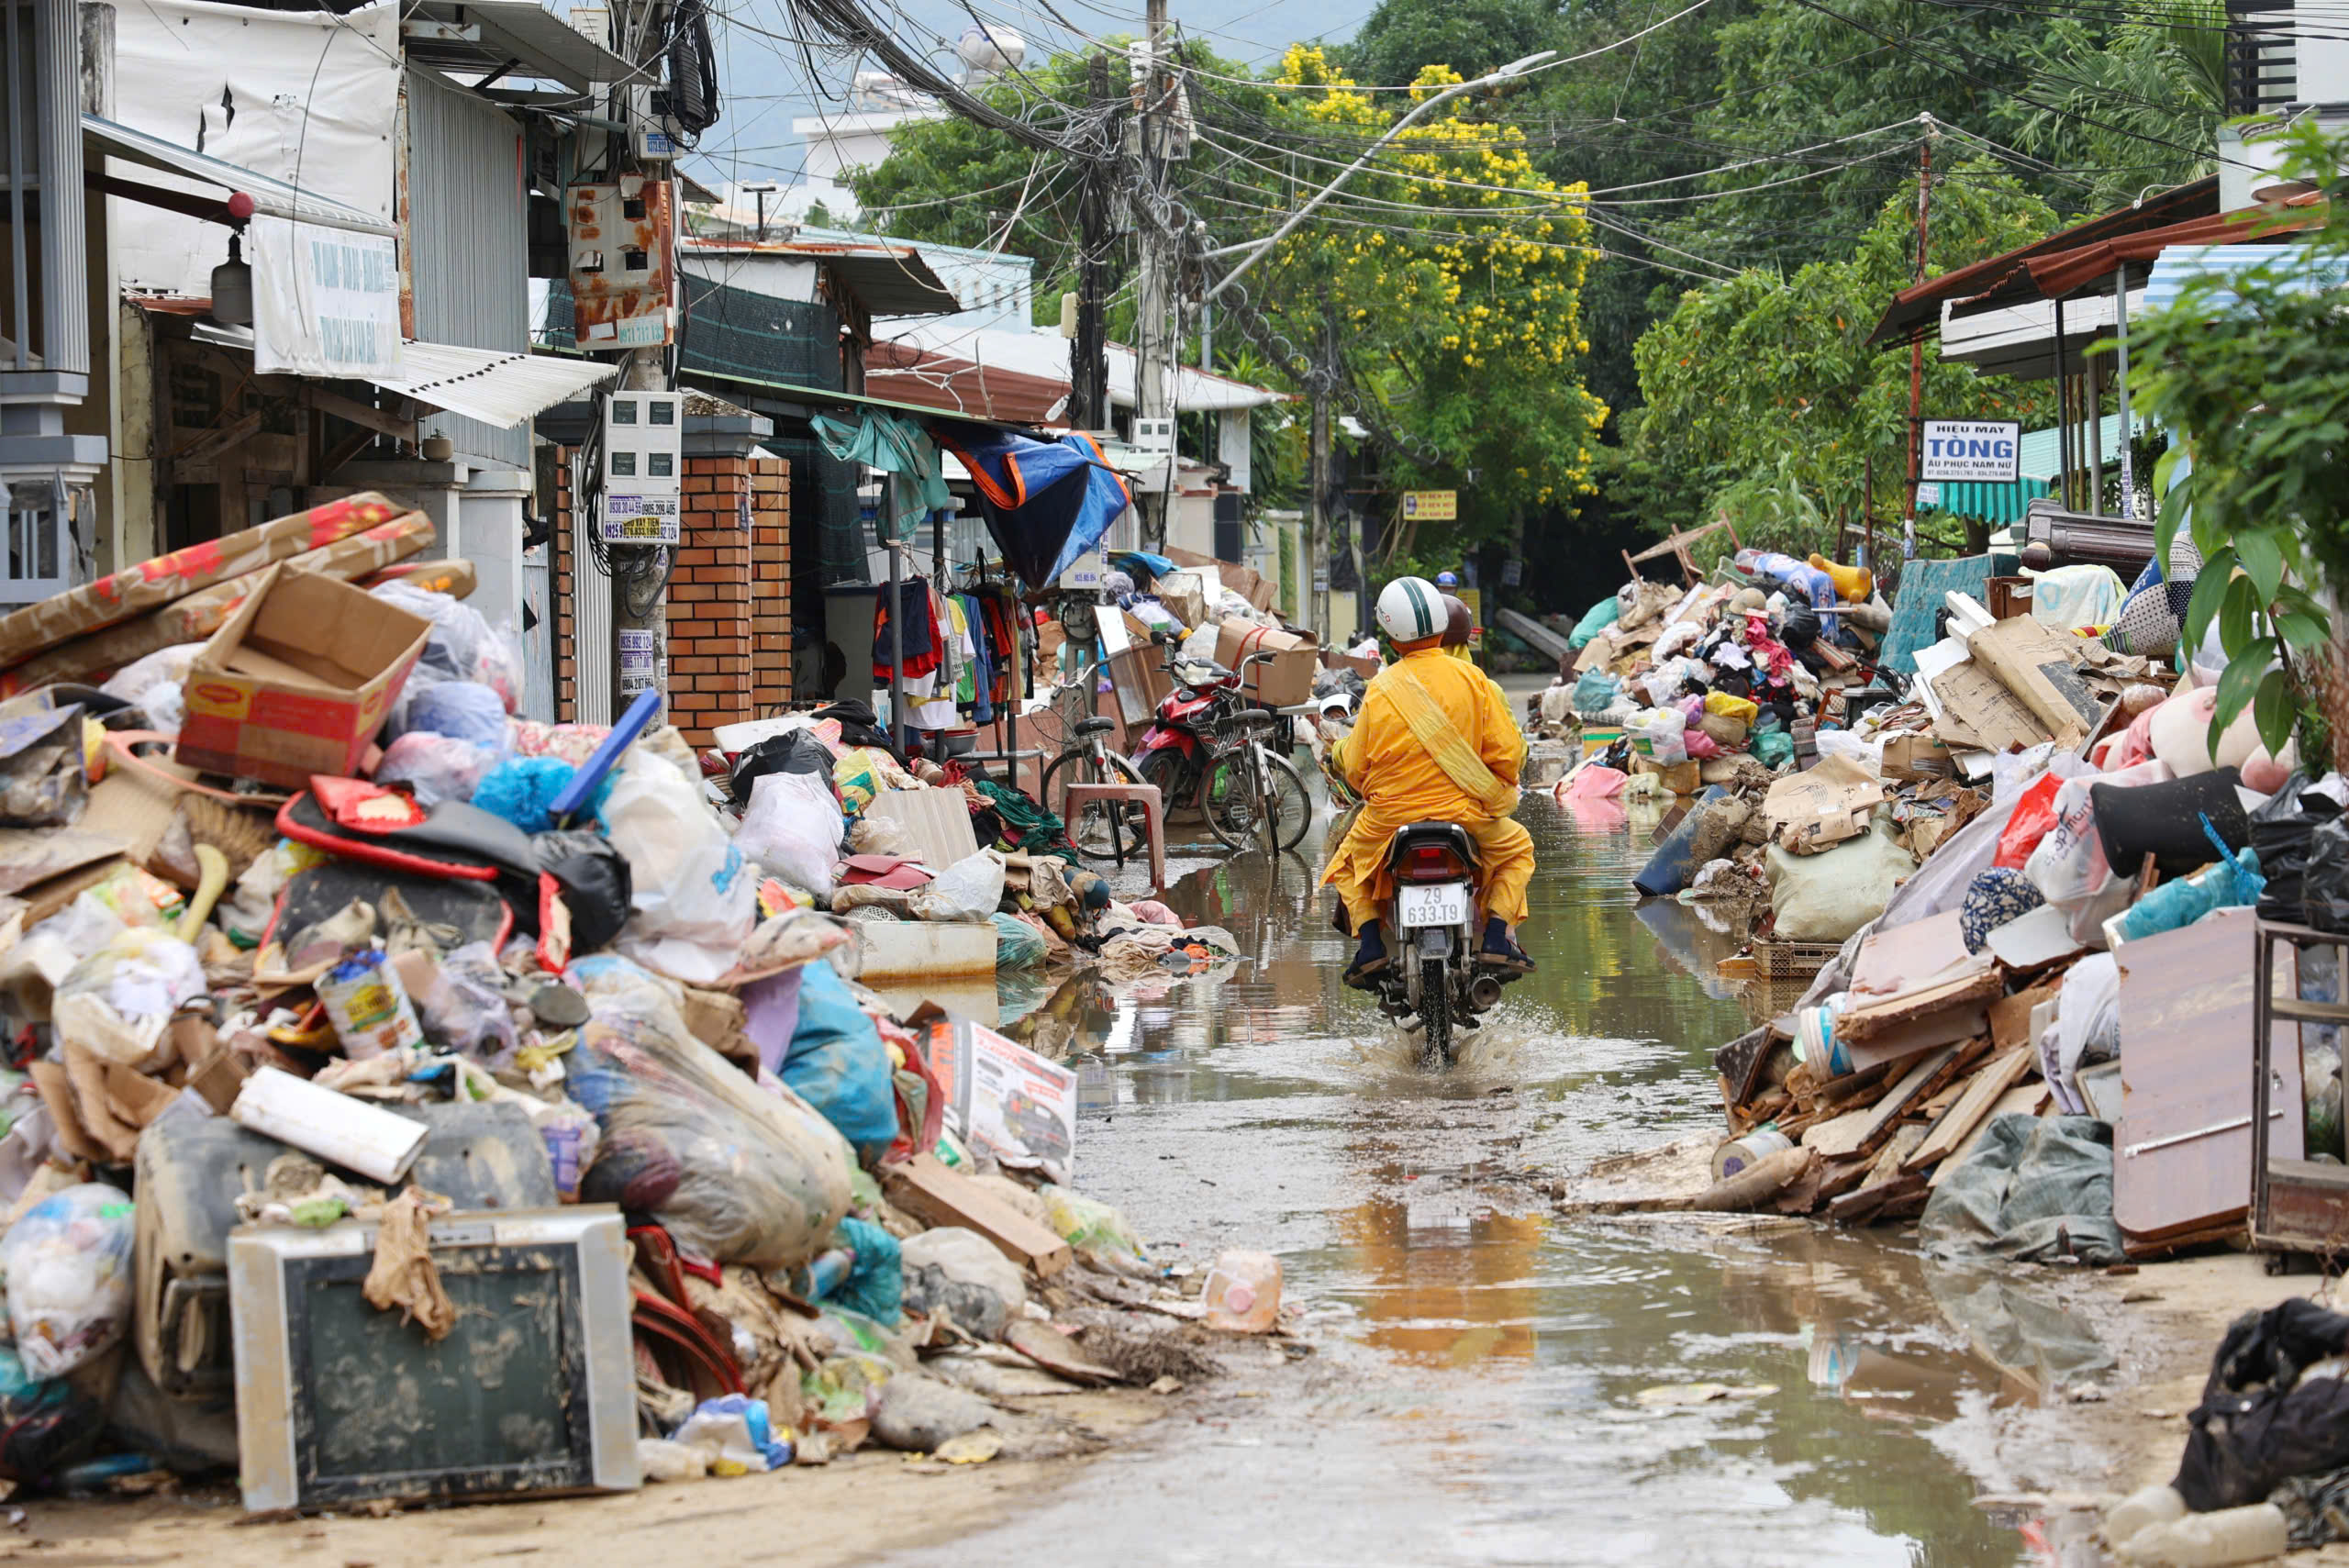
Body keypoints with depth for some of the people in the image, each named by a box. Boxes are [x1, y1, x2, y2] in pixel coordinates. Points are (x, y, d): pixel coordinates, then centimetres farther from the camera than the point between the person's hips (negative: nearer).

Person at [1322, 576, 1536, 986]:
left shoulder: (1380, 689, -5)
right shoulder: (1473, 679, -5)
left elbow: (1355, 767, 1)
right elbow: (1508, 752, -3)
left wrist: (1339, 753, 25)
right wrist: (1497, 790, 18)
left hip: (1391, 814, 0)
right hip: (1464, 813, 0)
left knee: (1348, 860, 28)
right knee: (1517, 848, 26)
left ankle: (1370, 942, 8)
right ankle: (1498, 937, 7)